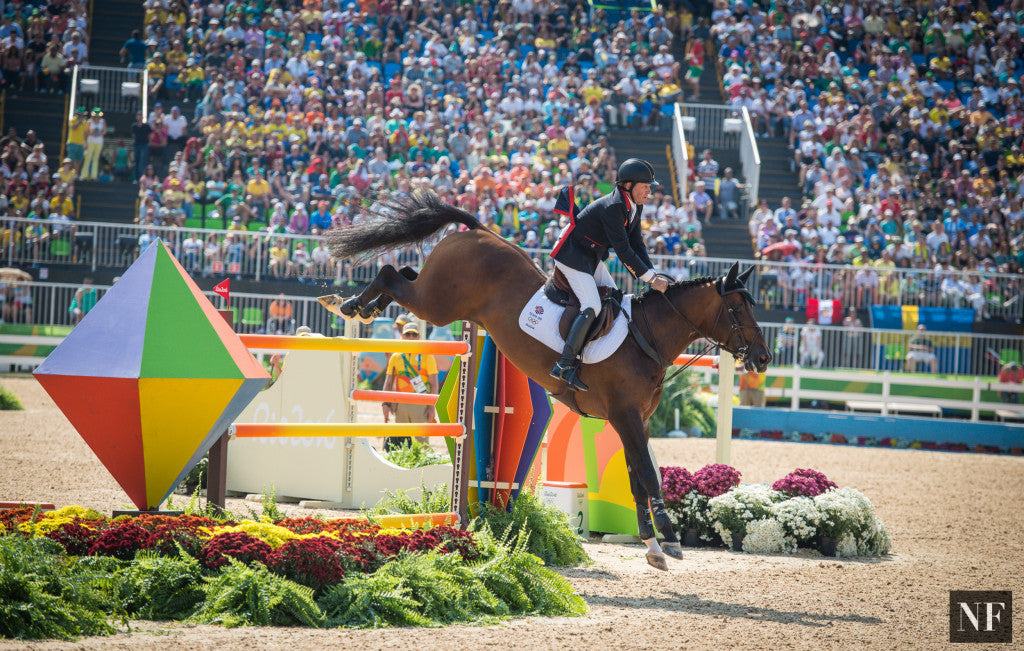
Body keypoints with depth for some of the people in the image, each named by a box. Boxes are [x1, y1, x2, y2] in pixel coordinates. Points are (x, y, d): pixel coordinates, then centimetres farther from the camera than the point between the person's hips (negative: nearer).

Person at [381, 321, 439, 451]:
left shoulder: (426, 356, 3)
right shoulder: (396, 357, 13)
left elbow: (434, 383, 0)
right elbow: (388, 383, 13)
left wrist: (431, 406, -8)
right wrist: (386, 404, 0)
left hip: (420, 404, -4)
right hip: (401, 405, 4)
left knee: (421, 441, -9)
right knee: (399, 440, 6)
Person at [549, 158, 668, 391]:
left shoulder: (634, 207, 1)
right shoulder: (612, 207, -28)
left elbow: (637, 244, 5)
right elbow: (623, 251, -29)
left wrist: (653, 274, -8)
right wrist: (650, 278, -26)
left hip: (592, 256, 10)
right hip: (572, 254, -10)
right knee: (592, 307, -20)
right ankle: (565, 365, -18)